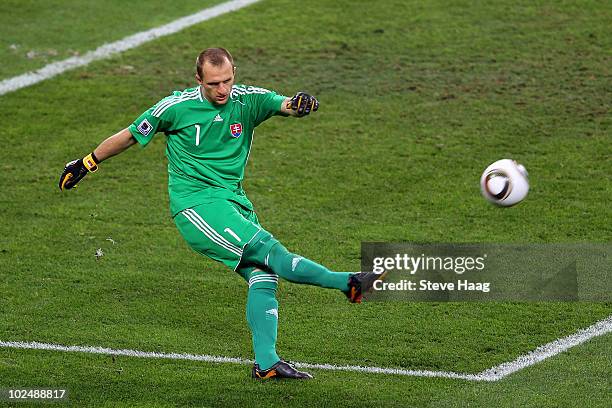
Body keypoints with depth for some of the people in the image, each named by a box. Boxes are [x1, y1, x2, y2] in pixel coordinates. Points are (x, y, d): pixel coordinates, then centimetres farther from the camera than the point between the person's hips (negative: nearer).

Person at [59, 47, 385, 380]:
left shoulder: (247, 100, 1)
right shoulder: (176, 107, -6)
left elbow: (283, 104, -16)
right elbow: (129, 136, 7)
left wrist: (298, 105, -40)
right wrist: (86, 163, 15)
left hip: (234, 203, 5)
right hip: (195, 205, -5)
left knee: (263, 274, -8)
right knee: (269, 250, -21)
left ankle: (266, 362, -6)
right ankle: (349, 283, -28)